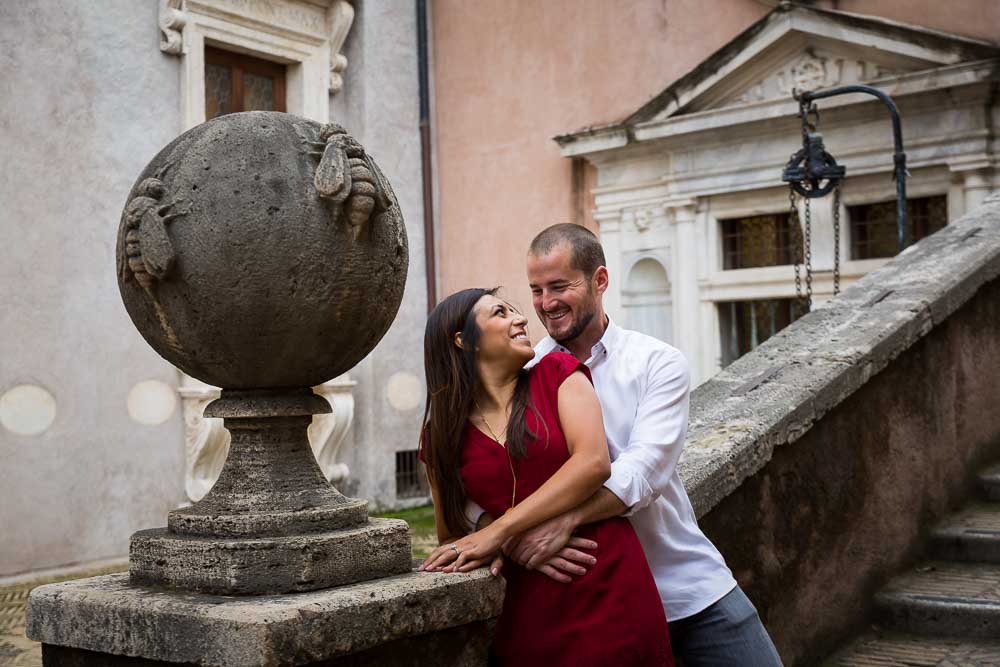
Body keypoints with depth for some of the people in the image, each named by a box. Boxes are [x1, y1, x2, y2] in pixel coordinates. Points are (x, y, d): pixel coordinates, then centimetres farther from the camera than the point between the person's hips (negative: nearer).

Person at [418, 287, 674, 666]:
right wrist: (495, 550, -9)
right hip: (525, 612, 2)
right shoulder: (442, 436, 5)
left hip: (611, 595, -2)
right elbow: (450, 535, 14)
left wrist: (498, 532, -17)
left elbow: (594, 462, -13)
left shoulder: (558, 374, 2)